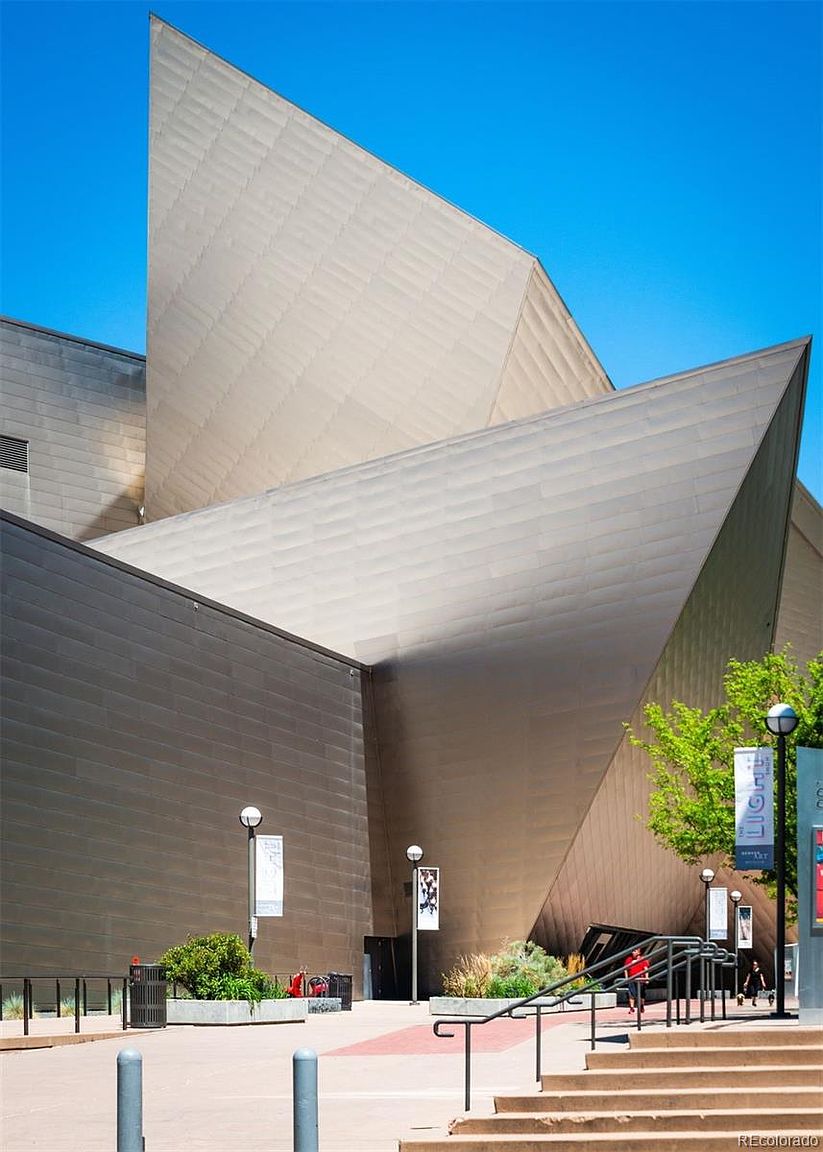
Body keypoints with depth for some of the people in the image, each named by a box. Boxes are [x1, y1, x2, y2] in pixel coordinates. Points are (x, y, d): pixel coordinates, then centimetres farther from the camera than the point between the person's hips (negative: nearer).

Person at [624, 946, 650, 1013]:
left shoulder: (643, 959, 0)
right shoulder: (629, 959, 8)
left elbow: (646, 969, -3)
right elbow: (626, 969, 12)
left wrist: (646, 978, -9)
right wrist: (626, 978, 5)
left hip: (640, 979, -2)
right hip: (631, 979, 2)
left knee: (640, 994, 9)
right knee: (631, 994, -7)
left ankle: (642, 1007, 27)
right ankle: (631, 1008, -7)